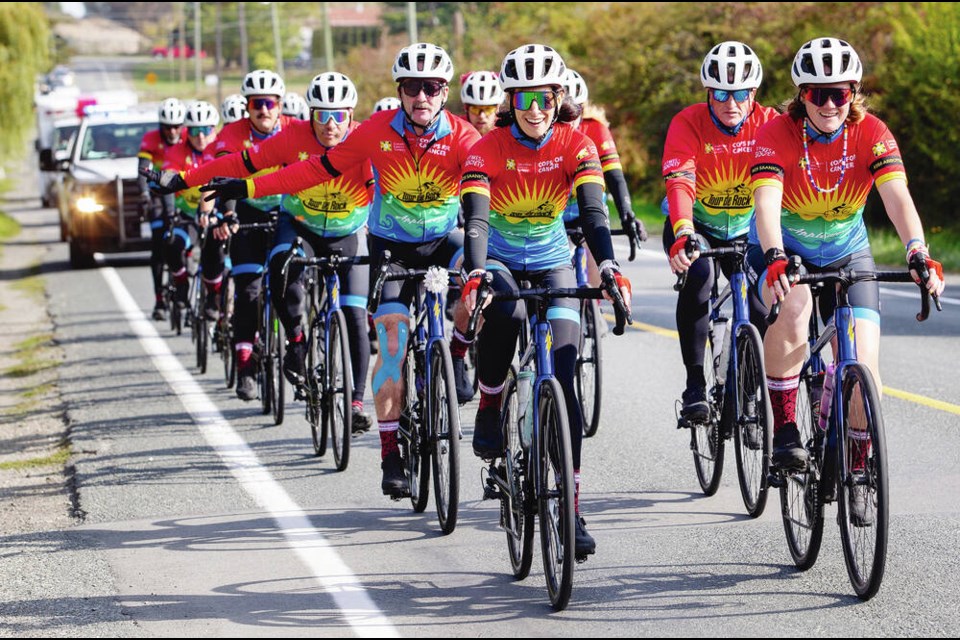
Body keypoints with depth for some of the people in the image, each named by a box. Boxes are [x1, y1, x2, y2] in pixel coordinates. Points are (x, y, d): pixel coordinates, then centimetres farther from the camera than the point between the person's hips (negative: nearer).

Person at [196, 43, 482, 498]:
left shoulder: (461, 137, -17)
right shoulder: (378, 131, -14)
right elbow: (319, 169, -8)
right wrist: (247, 188, -11)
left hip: (443, 239, 0)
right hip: (390, 244, 0)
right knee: (392, 344, -12)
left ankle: (458, 358, -6)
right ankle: (390, 454, -6)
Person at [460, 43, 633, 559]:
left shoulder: (576, 146, -15)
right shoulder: (487, 150, -19)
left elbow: (593, 212, -26)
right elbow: (475, 219, -30)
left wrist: (609, 268, -45)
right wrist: (474, 276, -48)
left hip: (551, 262, 2)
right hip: (498, 260, -1)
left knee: (563, 381, -9)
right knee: (505, 313, -37)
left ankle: (571, 509, -6)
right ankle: (488, 411, -9)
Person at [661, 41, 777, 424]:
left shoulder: (769, 124, -16)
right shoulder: (688, 124, -22)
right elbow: (679, 183, -35)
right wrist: (683, 235, -53)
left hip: (744, 231, 2)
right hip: (694, 225, -2)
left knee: (763, 313, -14)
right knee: (697, 274, -34)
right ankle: (695, 385, -25)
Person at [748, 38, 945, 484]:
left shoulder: (872, 133, -18)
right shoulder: (777, 133, -22)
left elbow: (896, 197, -31)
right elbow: (766, 201, -36)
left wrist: (918, 253, -48)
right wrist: (775, 259, -54)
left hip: (846, 253, 2)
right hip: (781, 251, -2)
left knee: (864, 364, -11)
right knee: (791, 309, -36)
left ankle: (855, 470, 10)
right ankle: (784, 431, -22)